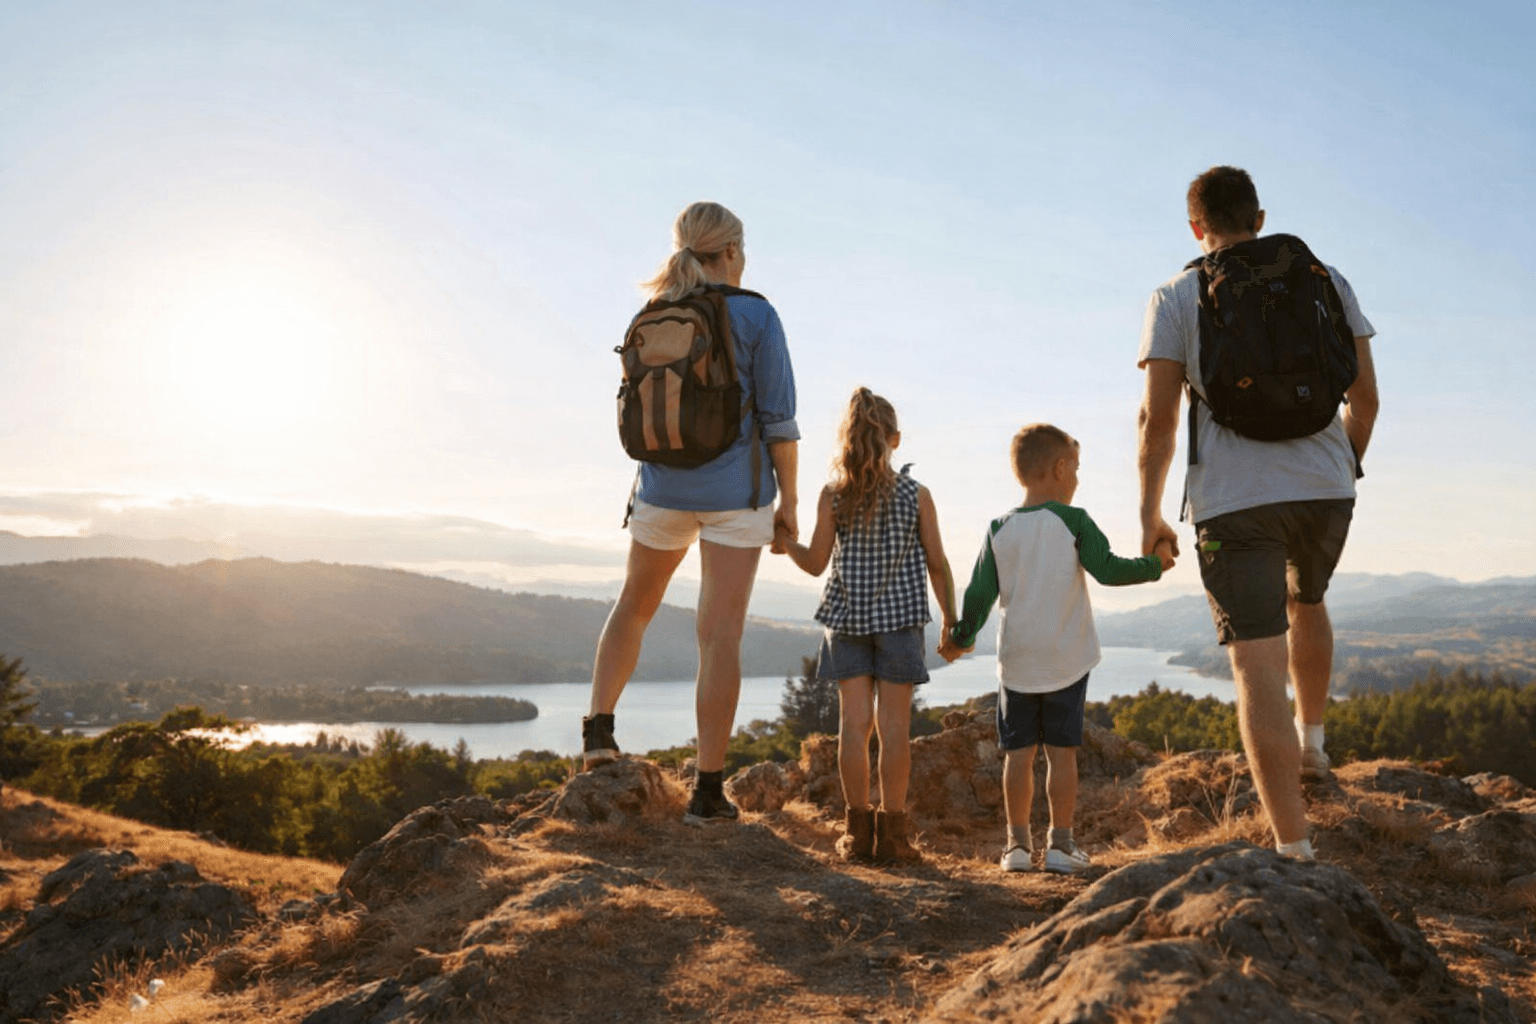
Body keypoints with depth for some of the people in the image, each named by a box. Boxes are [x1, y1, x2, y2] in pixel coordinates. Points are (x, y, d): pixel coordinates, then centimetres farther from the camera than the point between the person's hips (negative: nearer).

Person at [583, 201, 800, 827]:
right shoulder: (756, 316, -7)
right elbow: (777, 417, -9)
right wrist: (788, 501, -1)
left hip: (663, 488, 4)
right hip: (736, 493, -3)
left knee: (635, 606, 26)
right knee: (721, 635, -2)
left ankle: (599, 729, 17)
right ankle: (708, 790, 0)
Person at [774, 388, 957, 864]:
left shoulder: (833, 495, -4)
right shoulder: (917, 494, -3)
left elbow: (815, 563, -1)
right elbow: (937, 564, 1)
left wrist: (784, 541, 18)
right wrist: (950, 617, 11)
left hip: (847, 618, 1)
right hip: (900, 617, -1)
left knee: (855, 722, 4)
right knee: (894, 724, 2)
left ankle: (858, 829, 8)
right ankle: (891, 832, 6)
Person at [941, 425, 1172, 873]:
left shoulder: (999, 529, 2)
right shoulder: (1073, 521, -6)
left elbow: (980, 593, 2)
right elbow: (1108, 570, -10)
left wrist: (961, 638, 15)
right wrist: (1155, 563, 6)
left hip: (1016, 663, 2)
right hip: (1067, 660, -2)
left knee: (1018, 752, 7)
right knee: (1062, 751, 4)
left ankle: (1018, 843, 11)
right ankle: (1061, 843, 9)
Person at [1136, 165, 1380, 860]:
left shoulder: (1176, 296, 1)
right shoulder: (1325, 280, 10)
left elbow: (1157, 419, -5)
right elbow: (1365, 396, 9)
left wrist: (1150, 515, 3)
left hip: (1233, 498, -4)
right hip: (1325, 488, 4)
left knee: (1257, 662, -5)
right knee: (1306, 602, 34)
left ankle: (1293, 847, -7)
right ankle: (1312, 738, 42)